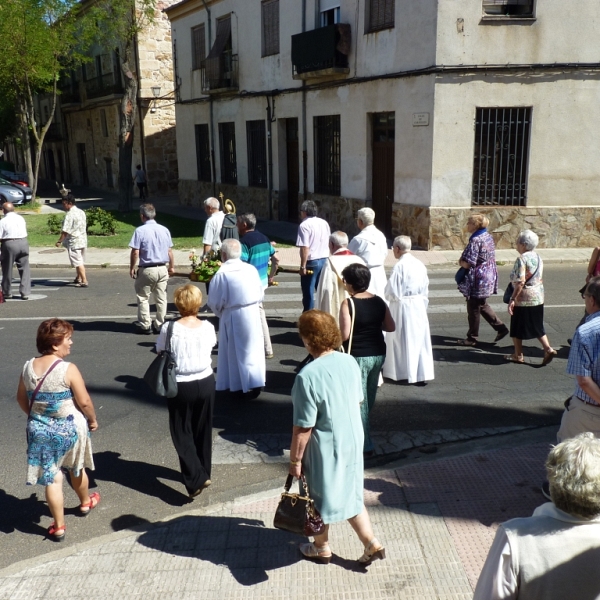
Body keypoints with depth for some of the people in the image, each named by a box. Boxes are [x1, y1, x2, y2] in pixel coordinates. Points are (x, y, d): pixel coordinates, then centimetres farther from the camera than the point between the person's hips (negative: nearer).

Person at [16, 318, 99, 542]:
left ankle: (58, 527, 19)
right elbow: (84, 402, -17)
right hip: (69, 429, -3)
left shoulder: (28, 367, -3)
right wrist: (93, 420, 1)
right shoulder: (68, 369, -20)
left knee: (51, 478, 11)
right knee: (76, 469, 23)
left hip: (40, 430, 3)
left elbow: (21, 398, 9)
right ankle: (85, 502, 48)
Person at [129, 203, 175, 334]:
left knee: (143, 298, 8)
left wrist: (132, 268, -1)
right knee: (161, 298, 10)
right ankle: (160, 325, 15)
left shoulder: (140, 230, -10)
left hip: (147, 269, -4)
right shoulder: (164, 230, 4)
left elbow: (135, 252, -12)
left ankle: (145, 326, 10)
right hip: (162, 269, 4)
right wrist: (171, 266, 21)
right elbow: (169, 251, 8)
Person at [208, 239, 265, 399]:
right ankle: (255, 382, 12)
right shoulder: (251, 269, 0)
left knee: (235, 351, 10)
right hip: (253, 313, 4)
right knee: (253, 348, 13)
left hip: (233, 316, -4)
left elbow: (215, 301, -8)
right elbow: (261, 294, 7)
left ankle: (239, 385, 17)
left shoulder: (221, 274, -13)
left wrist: (219, 312, 11)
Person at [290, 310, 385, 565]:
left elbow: (303, 427, -22)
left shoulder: (308, 376, -28)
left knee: (320, 496, 18)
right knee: (350, 492, 24)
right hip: (353, 439, 6)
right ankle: (371, 543, 26)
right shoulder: (350, 362, -7)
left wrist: (295, 459, -10)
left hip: (325, 447, -6)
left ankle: (321, 548, 39)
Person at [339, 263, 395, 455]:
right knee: (369, 398, 20)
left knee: (358, 400, 4)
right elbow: (391, 327, 5)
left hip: (358, 357, -7)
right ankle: (363, 436, 37)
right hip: (378, 354, 7)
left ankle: (365, 445, 9)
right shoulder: (379, 301, 1)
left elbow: (344, 335, -20)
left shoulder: (348, 303, -16)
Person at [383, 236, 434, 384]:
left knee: (403, 339, 6)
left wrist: (389, 297, 5)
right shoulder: (420, 264, 3)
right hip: (419, 305, 6)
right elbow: (425, 289, 9)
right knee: (419, 339, 11)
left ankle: (405, 372, 15)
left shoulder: (400, 266, -16)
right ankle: (423, 371, 15)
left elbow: (392, 291, -16)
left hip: (402, 306, -6)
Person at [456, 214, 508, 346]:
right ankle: (501, 328, 24)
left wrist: (461, 261, -2)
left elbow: (468, 264, -24)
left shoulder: (475, 240, -21)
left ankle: (472, 338, 16)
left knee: (473, 309, 4)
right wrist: (464, 261, 10)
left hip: (477, 280, -9)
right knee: (482, 305, 24)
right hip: (489, 276, 9)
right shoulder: (488, 237, 7)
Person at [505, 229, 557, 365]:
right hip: (538, 298, 8)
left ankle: (518, 355, 15)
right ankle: (548, 349, 5)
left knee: (517, 328, 7)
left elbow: (520, 282, -23)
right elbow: (539, 278, 14)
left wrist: (512, 299, -20)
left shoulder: (521, 259, -18)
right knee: (537, 327, 17)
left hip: (523, 299, -8)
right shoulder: (538, 257, 7)